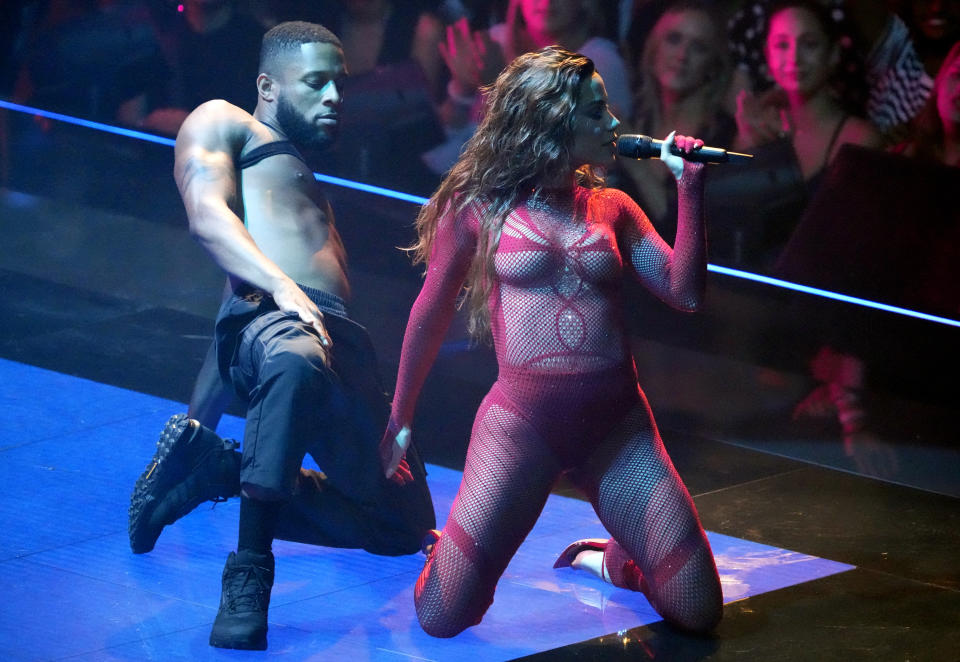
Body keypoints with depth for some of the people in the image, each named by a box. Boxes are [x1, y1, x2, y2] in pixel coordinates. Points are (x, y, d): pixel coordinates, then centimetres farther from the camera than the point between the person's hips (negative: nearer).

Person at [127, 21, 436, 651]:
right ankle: (249, 574, -37)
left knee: (406, 526, 7)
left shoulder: (309, 178, 42)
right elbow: (208, 217, -3)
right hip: (267, 316, -9)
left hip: (347, 344, 9)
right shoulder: (223, 124, 17)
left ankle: (217, 466, 10)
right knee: (296, 359, -46)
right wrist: (282, 288, -19)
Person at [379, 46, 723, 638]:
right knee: (442, 619, -11)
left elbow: (685, 292, 2)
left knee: (697, 611, -6)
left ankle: (612, 560, 27)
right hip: (523, 421, -3)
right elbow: (432, 314, 10)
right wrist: (400, 420, 15)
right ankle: (447, 552, 25)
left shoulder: (612, 207, 11)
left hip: (618, 425, 3)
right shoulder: (480, 207, 1)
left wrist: (690, 186, -2)